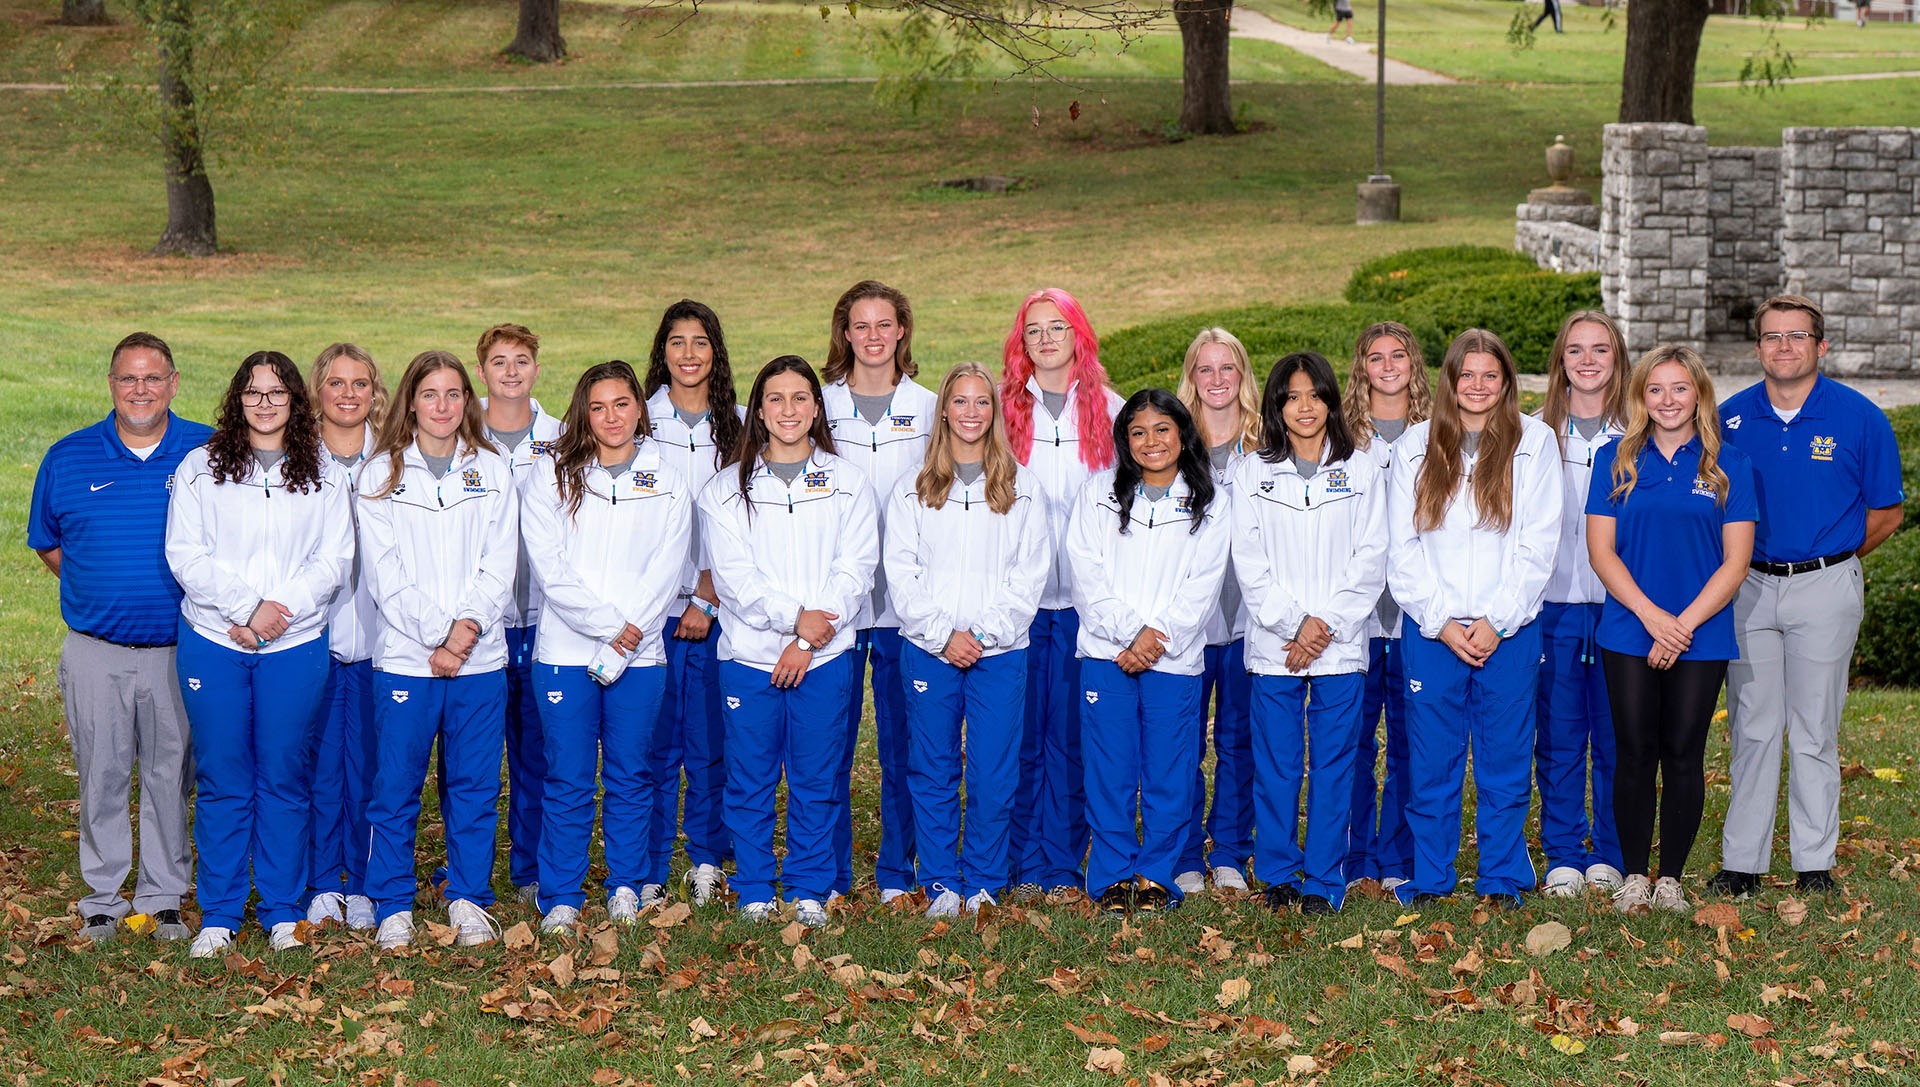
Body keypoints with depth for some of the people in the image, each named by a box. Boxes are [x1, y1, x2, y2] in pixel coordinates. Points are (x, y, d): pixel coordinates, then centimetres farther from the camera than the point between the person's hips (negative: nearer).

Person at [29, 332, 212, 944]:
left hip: (179, 648, -1)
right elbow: (47, 542, 14)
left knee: (170, 776, 7)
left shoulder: (209, 454, -1)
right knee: (101, 777, 5)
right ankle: (102, 900, 17)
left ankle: (163, 898, 18)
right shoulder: (69, 458, 3)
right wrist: (95, 588, 4)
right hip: (95, 650, 1)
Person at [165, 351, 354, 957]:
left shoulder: (325, 475, 8)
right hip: (213, 641, 0)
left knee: (285, 780, 4)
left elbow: (334, 560, 2)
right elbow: (185, 555, -2)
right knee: (221, 781, 3)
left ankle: (283, 912, 14)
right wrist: (245, 608, -13)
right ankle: (220, 915, 11)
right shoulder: (200, 469, 5)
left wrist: (281, 608, -12)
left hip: (296, 645, 0)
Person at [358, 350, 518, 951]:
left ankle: (469, 899, 18)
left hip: (481, 655, 2)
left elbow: (499, 567, 3)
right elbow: (383, 573, -4)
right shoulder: (380, 474, 4)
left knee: (474, 786, 6)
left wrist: (467, 627, -12)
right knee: (395, 788, 1)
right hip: (404, 656, -1)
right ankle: (393, 907, 12)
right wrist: (437, 635, -12)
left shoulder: (492, 473, 9)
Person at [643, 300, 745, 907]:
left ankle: (707, 862, 16)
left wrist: (710, 596, -6)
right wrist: (683, 597, -7)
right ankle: (650, 869, 7)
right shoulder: (642, 420, 4)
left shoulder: (739, 425, 8)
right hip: (655, 604, -1)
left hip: (719, 608, 1)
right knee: (656, 742, -1)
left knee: (710, 739, 3)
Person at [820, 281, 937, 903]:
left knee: (902, 738, 4)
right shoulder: (821, 404, 5)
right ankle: (829, 871, 12)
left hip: (905, 600, 0)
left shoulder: (928, 409, 7)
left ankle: (897, 870, 14)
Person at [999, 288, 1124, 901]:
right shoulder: (1005, 408, 6)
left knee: (1070, 734, 1)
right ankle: (1024, 866, 8)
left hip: (1084, 596, 0)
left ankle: (1064, 865, 9)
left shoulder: (1109, 410, 7)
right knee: (1022, 734, 1)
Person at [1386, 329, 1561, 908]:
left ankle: (1503, 879, 14)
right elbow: (1401, 549, 4)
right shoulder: (1414, 447, 7)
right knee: (1431, 762, 2)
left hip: (1509, 631, -1)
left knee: (1504, 762, 4)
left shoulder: (1534, 441, 4)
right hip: (1432, 630, 1)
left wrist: (1496, 622, -9)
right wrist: (1442, 622, -6)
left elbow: (1539, 544, -1)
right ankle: (1428, 879, 13)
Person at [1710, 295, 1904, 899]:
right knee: (1751, 728, 5)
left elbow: (1885, 513, 3)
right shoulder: (1730, 418, 3)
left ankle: (1815, 865, 12)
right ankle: (1741, 863, 10)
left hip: (1824, 587, -2)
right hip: (1747, 586, 2)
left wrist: (1828, 558, 4)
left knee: (1815, 732, 4)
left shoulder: (1860, 417, -3)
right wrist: (1738, 561, 5)